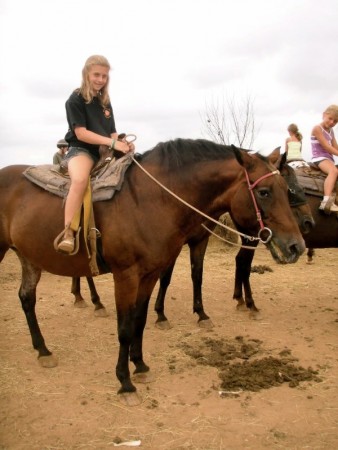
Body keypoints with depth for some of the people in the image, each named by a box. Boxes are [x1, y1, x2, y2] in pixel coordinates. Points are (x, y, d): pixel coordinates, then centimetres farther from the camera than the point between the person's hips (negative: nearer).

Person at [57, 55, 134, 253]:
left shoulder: (105, 102, 17)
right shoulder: (76, 99, -4)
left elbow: (112, 133, 15)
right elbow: (81, 133, -14)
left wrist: (123, 144, -8)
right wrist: (112, 142, -21)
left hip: (104, 153, 8)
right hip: (81, 150, -7)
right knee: (80, 179, -39)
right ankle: (68, 234, -39)